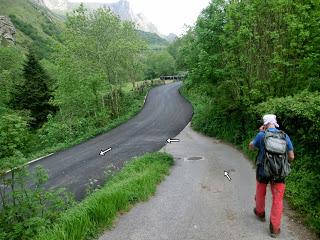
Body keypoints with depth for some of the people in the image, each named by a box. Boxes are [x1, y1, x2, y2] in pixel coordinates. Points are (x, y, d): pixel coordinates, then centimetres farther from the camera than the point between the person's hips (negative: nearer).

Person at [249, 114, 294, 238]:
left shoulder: (261, 135, -12)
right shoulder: (285, 136, -5)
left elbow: (251, 146, 6)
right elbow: (291, 157, -1)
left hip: (263, 171, -1)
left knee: (260, 193, 22)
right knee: (278, 199, 8)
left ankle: (260, 213, 44)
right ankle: (275, 228, 11)